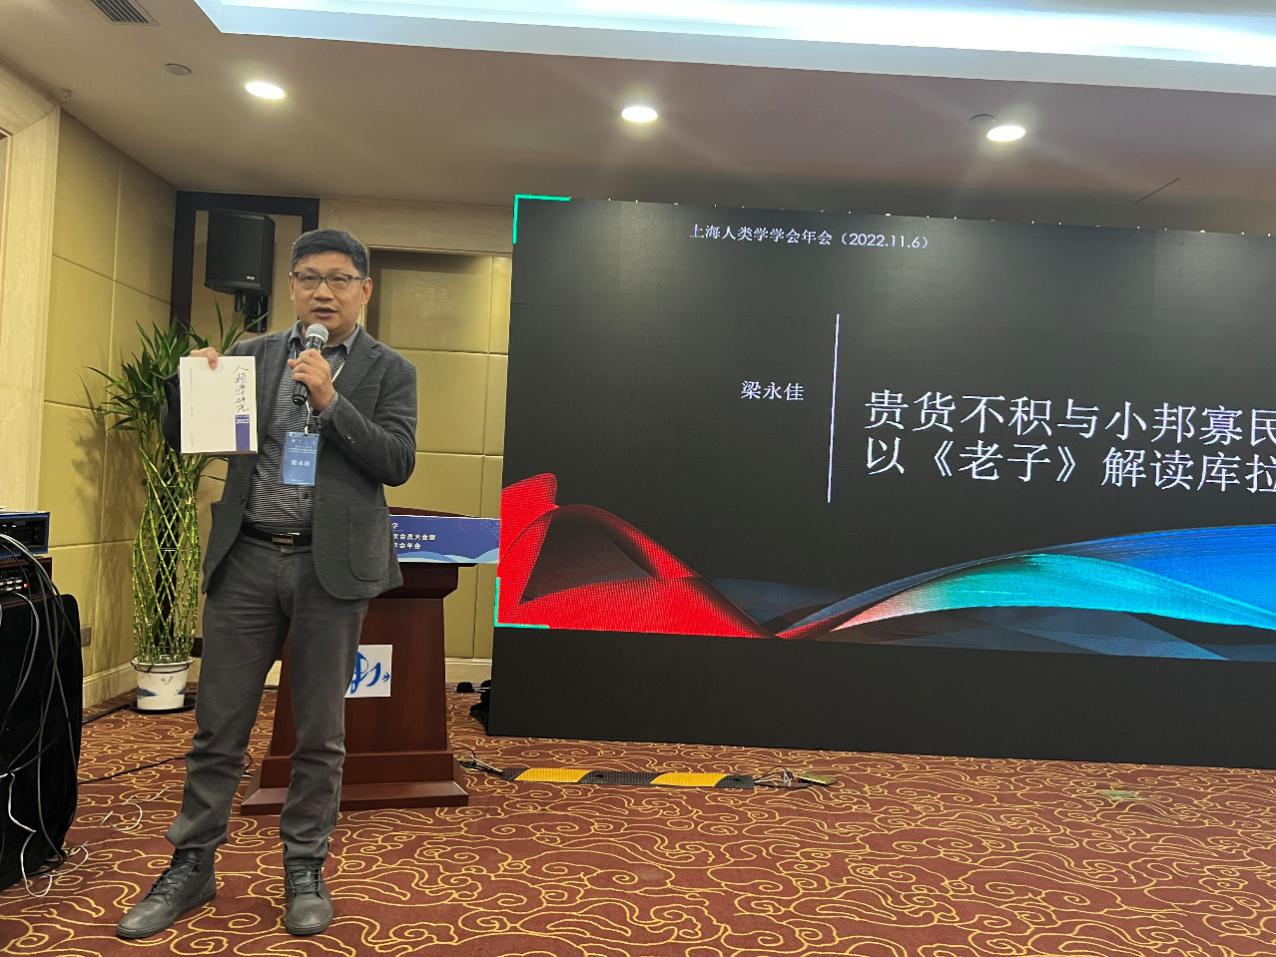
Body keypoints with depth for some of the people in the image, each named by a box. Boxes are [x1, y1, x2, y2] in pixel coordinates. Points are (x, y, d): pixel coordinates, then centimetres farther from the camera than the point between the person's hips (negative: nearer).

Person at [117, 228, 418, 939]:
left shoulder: (389, 371, 3)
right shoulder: (251, 356, 10)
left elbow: (398, 462, -8)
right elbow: (180, 437, 11)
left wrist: (330, 400, -17)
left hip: (330, 566, -2)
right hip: (246, 560, 2)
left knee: (320, 731, 8)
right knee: (218, 726, 9)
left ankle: (305, 871, 23)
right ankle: (191, 868, 25)